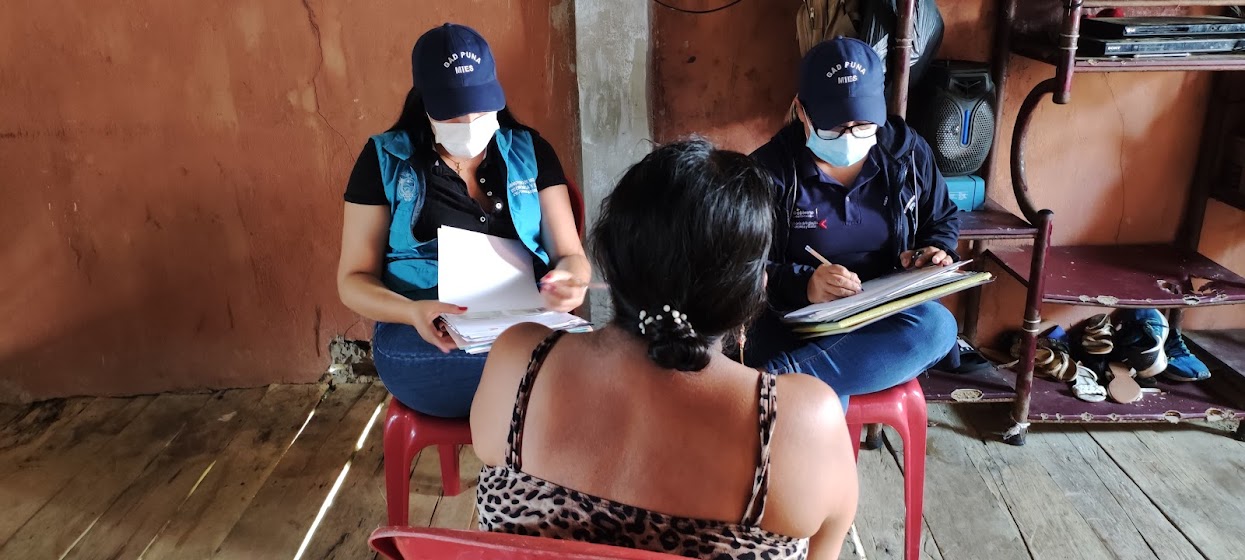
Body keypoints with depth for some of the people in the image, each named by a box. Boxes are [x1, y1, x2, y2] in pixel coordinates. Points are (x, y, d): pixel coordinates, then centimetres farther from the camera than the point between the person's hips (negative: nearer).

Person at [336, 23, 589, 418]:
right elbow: (353, 280, 5)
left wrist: (569, 282, -19)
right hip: (422, 337, -3)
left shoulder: (530, 152, 10)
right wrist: (412, 312, -18)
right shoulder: (386, 159, 5)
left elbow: (570, 255, 8)